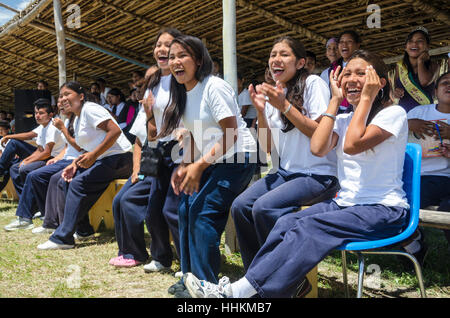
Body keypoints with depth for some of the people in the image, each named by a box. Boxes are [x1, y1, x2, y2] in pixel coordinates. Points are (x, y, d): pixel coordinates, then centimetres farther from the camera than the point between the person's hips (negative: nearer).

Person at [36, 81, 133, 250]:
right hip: (101, 161, 10)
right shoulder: (77, 121, 20)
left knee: (77, 184, -21)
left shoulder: (89, 109, -9)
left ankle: (62, 238, -17)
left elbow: (115, 130, -20)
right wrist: (74, 164, 3)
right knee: (65, 181, 1)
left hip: (117, 158, -10)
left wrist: (93, 155, -23)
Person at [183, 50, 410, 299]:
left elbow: (352, 144, -21)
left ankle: (239, 290, -29)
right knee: (286, 223, -20)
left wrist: (366, 98, -12)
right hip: (345, 203, 7)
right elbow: (318, 148, -4)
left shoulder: (394, 114, -4)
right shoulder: (344, 119, 16)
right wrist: (335, 100, 1)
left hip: (383, 211, -7)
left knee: (307, 228, -27)